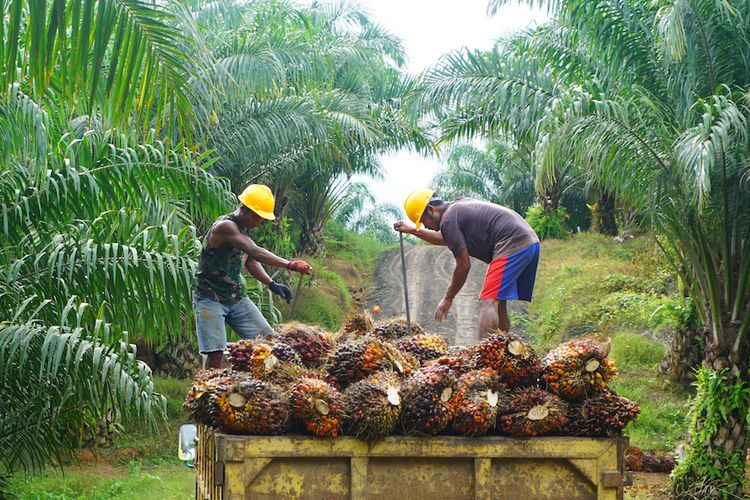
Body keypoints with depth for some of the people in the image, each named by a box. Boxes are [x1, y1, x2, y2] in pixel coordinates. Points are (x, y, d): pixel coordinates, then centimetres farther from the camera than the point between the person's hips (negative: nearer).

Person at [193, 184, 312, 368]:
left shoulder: (243, 228, 8)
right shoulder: (224, 226, -21)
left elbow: (250, 260, 17)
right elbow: (255, 252, -34)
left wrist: (271, 284, 2)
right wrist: (290, 265, -41)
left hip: (236, 297, 9)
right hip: (210, 297, -9)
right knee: (216, 352, -17)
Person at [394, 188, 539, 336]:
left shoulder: (448, 219, -7)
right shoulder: (459, 206, 23)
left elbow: (464, 265, -6)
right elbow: (444, 239, 42)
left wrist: (448, 298, 4)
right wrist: (412, 231, 43)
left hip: (513, 245, -10)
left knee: (487, 303, -15)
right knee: (498, 303, 14)